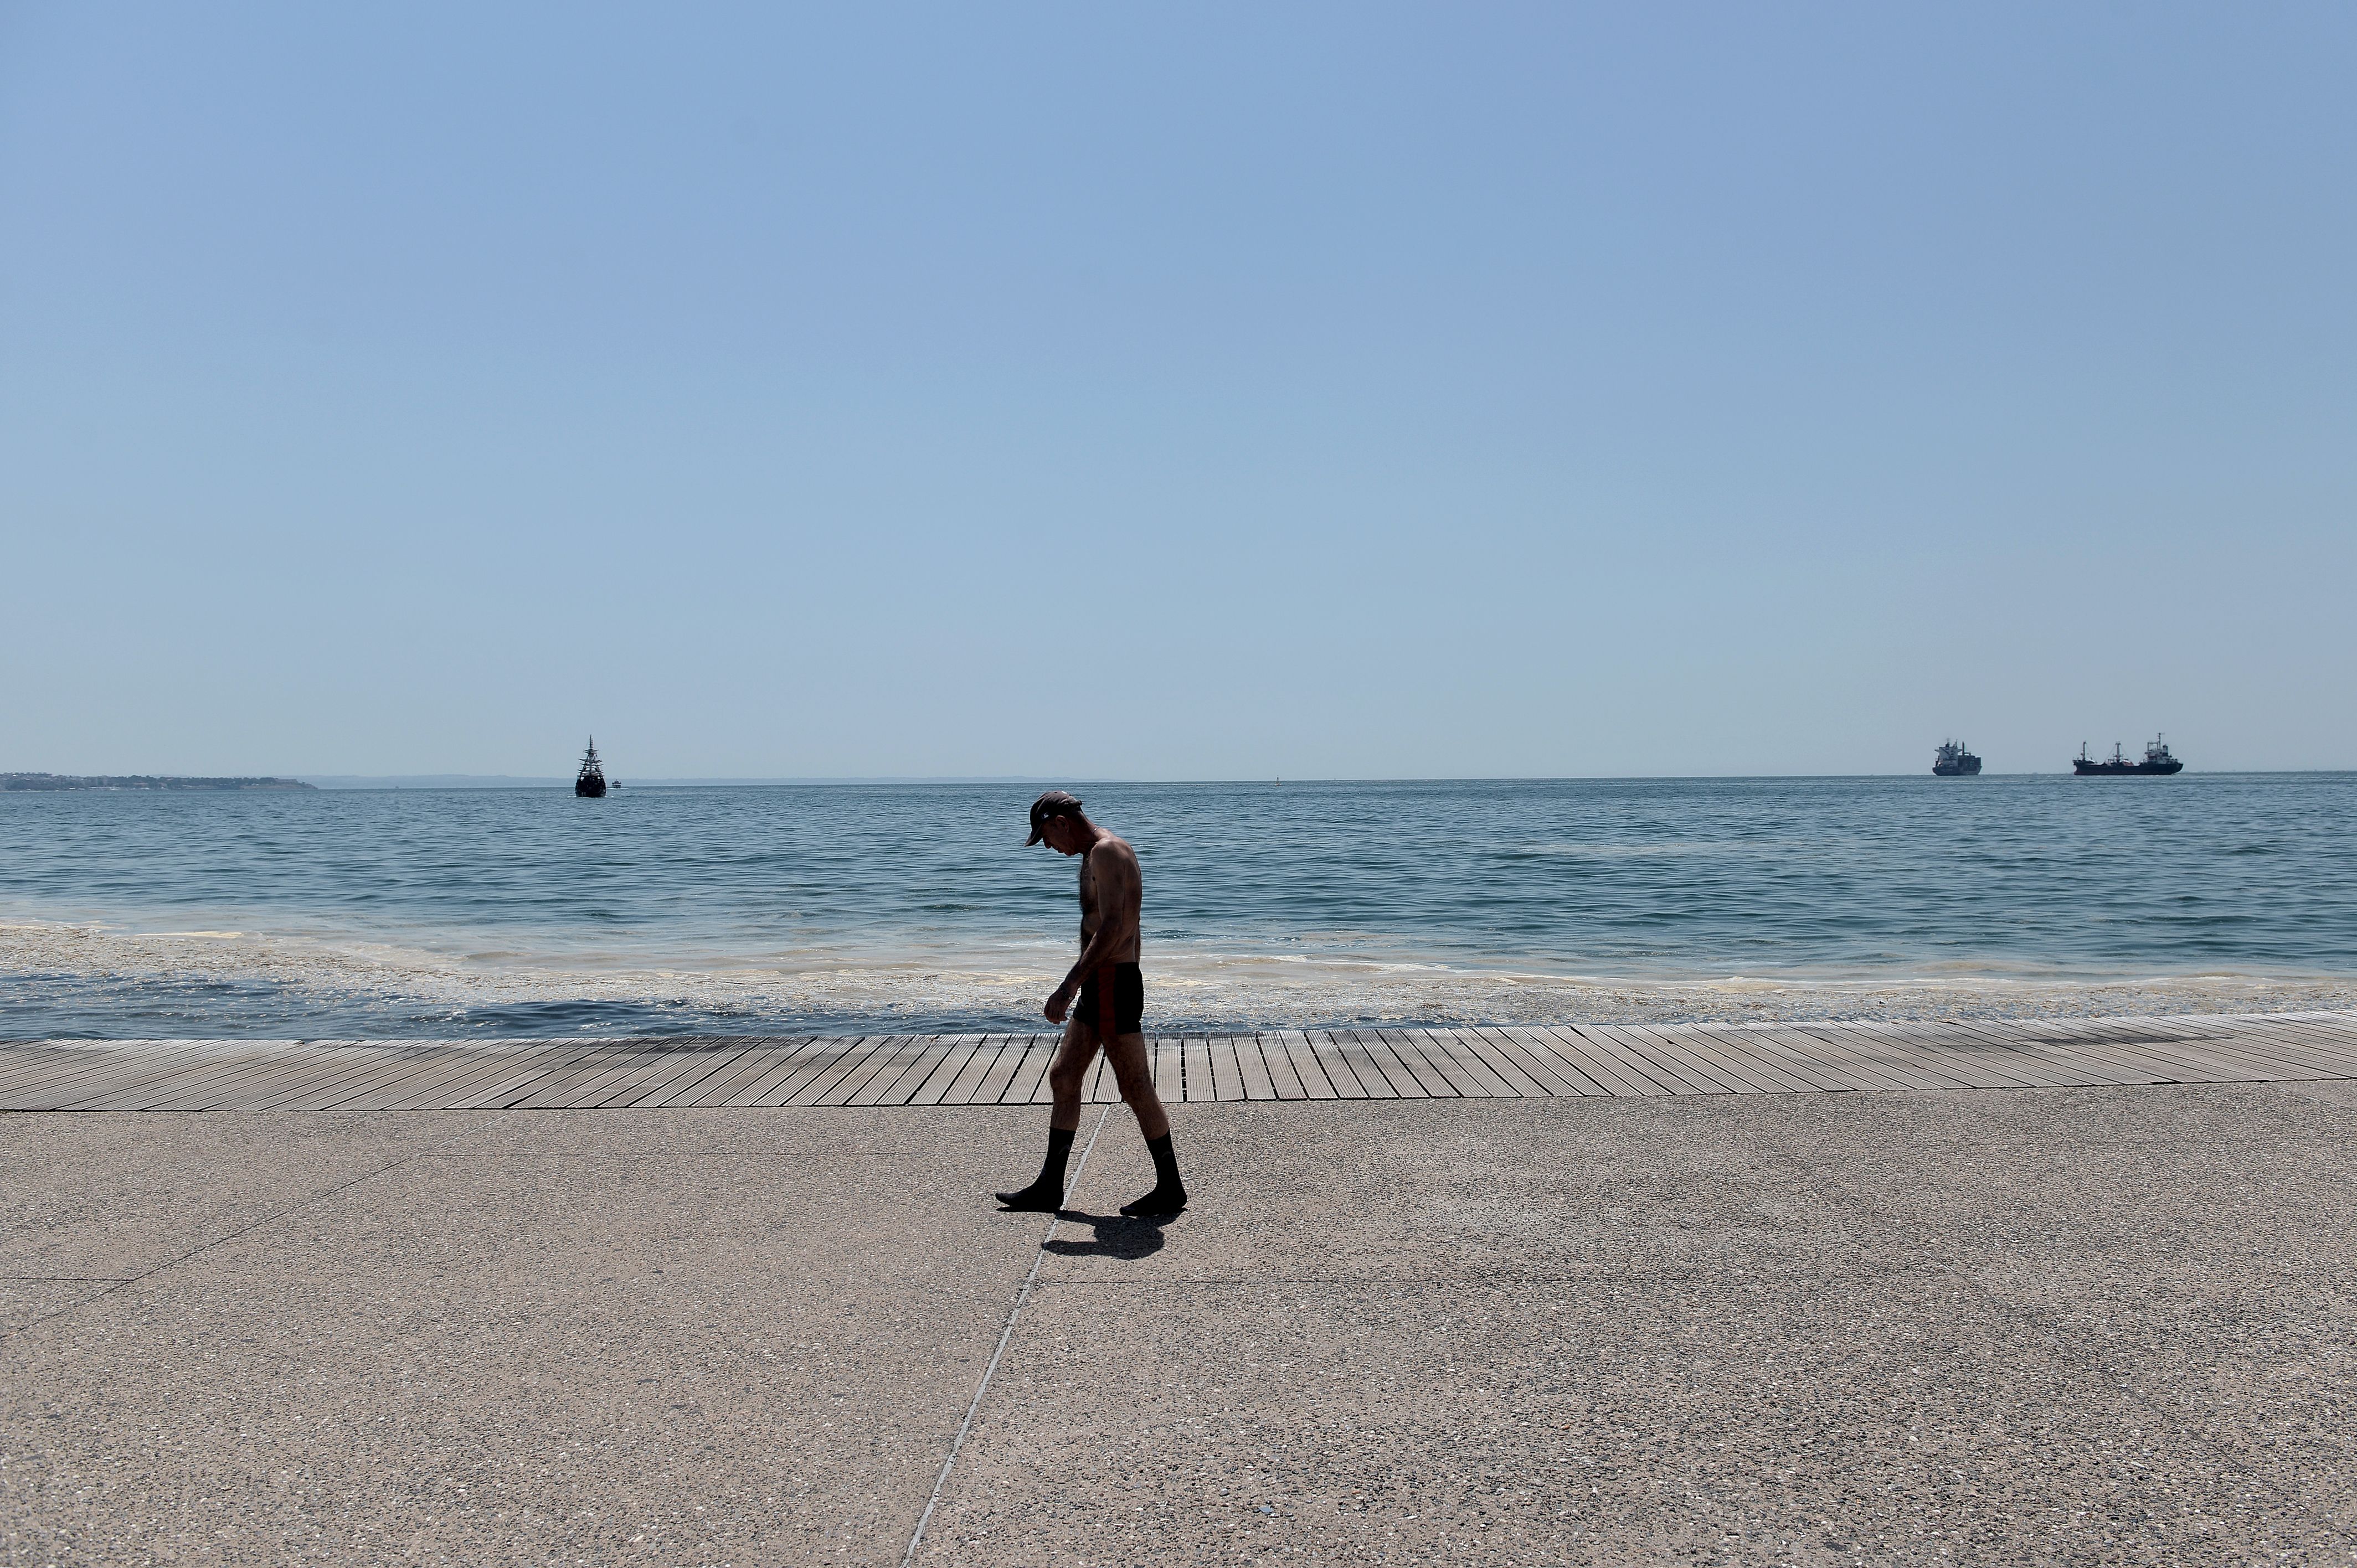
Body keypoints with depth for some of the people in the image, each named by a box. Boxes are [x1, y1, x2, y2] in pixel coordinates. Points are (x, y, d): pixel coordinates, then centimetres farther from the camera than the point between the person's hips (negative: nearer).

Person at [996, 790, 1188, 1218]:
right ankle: (1049, 1188, 18)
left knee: (1136, 1088, -2)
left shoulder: (1105, 852, -15)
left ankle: (1170, 1189, 9)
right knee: (1062, 1078, 12)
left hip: (1112, 983, -11)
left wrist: (1069, 986, -28)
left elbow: (1111, 929, -25)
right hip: (1104, 986, 11)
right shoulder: (1104, 854, 18)